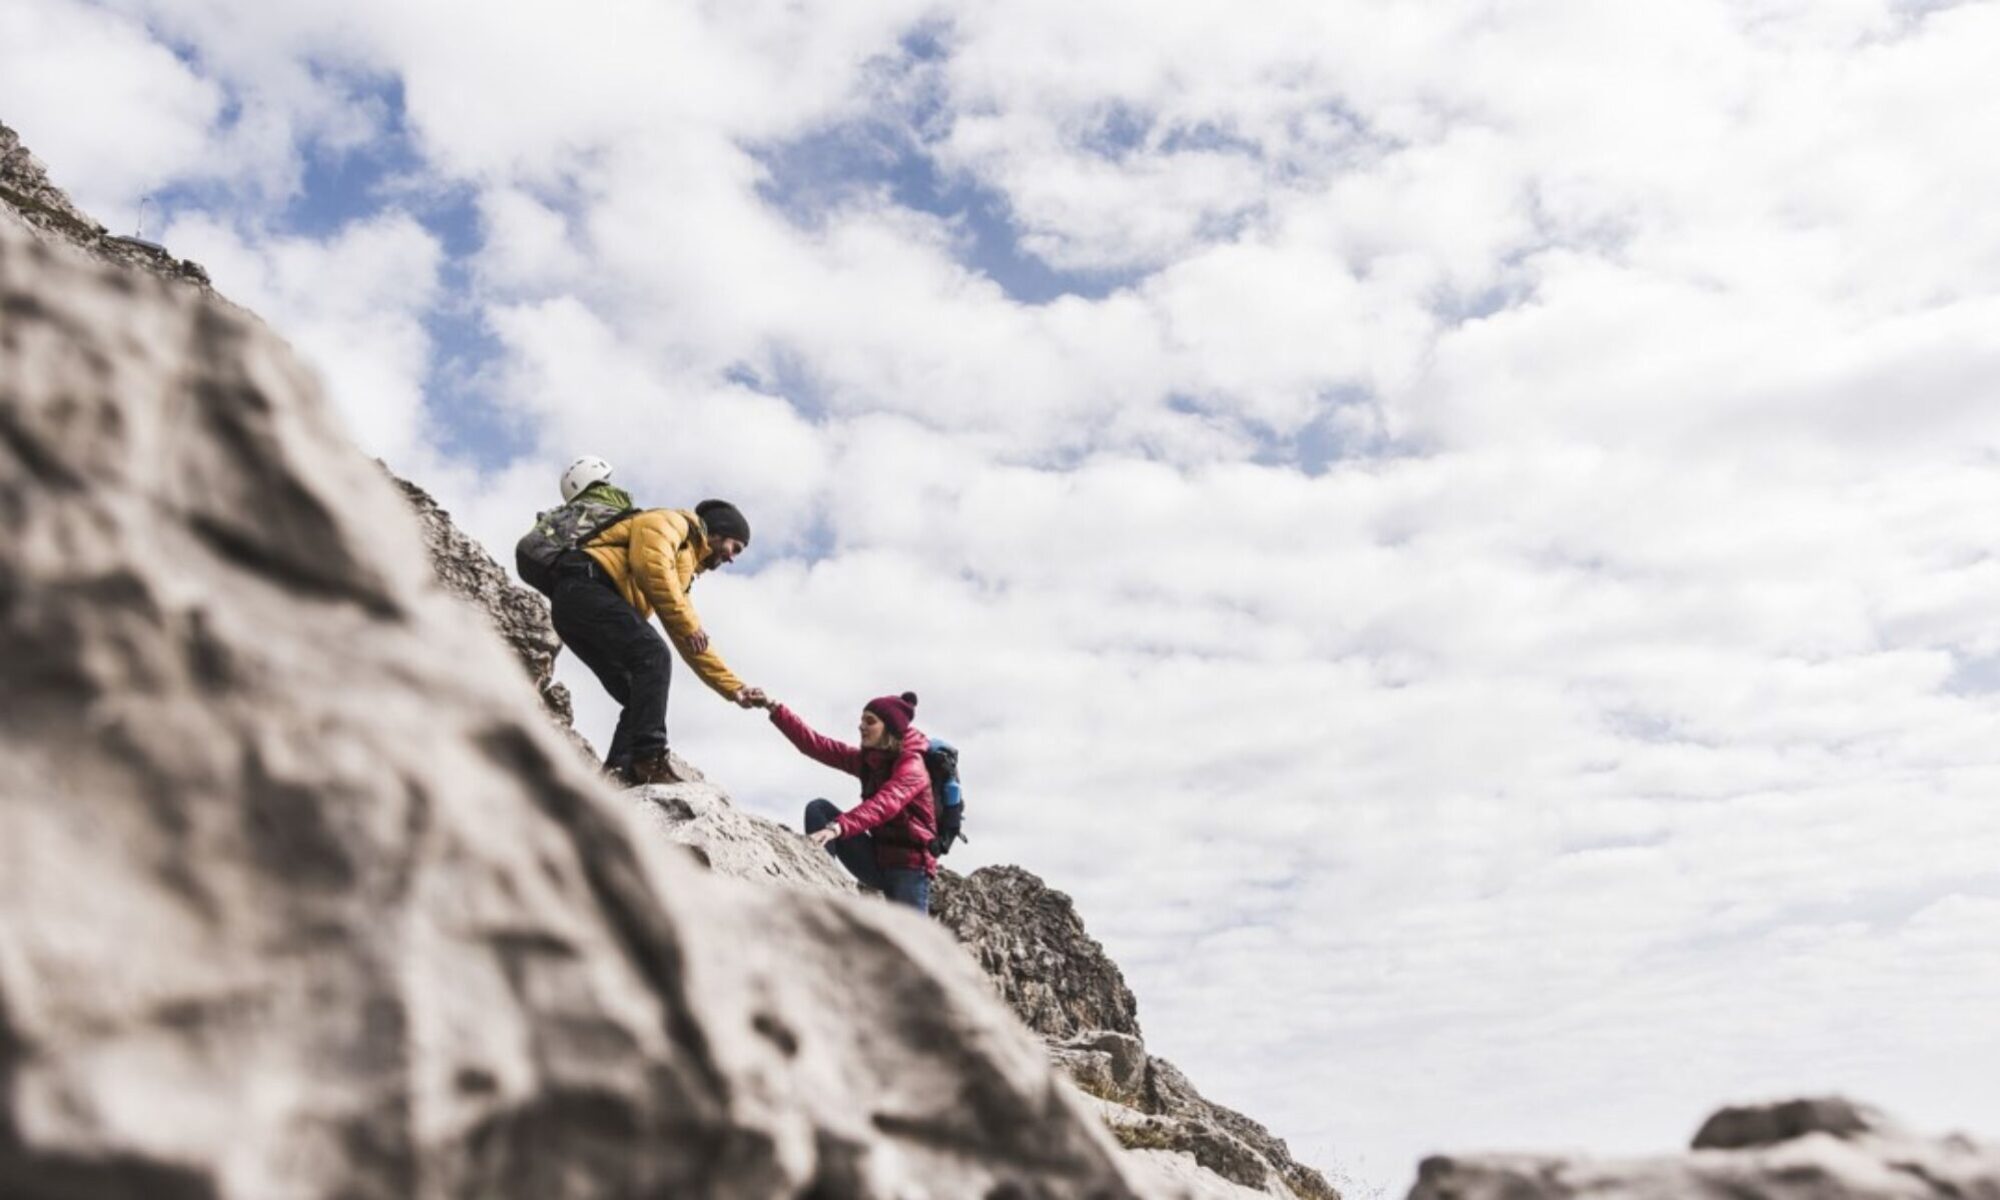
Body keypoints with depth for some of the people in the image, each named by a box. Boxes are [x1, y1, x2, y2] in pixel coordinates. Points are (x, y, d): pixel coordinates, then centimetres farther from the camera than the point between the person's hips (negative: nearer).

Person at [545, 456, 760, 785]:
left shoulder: (683, 570, 33)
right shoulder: (674, 523, 8)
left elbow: (691, 643, 32)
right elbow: (650, 562, -15)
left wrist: (733, 687, 26)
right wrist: (687, 620, -15)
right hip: (586, 587, -10)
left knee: (640, 697, 4)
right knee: (653, 657, -24)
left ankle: (617, 770, -10)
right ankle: (648, 758, -33)